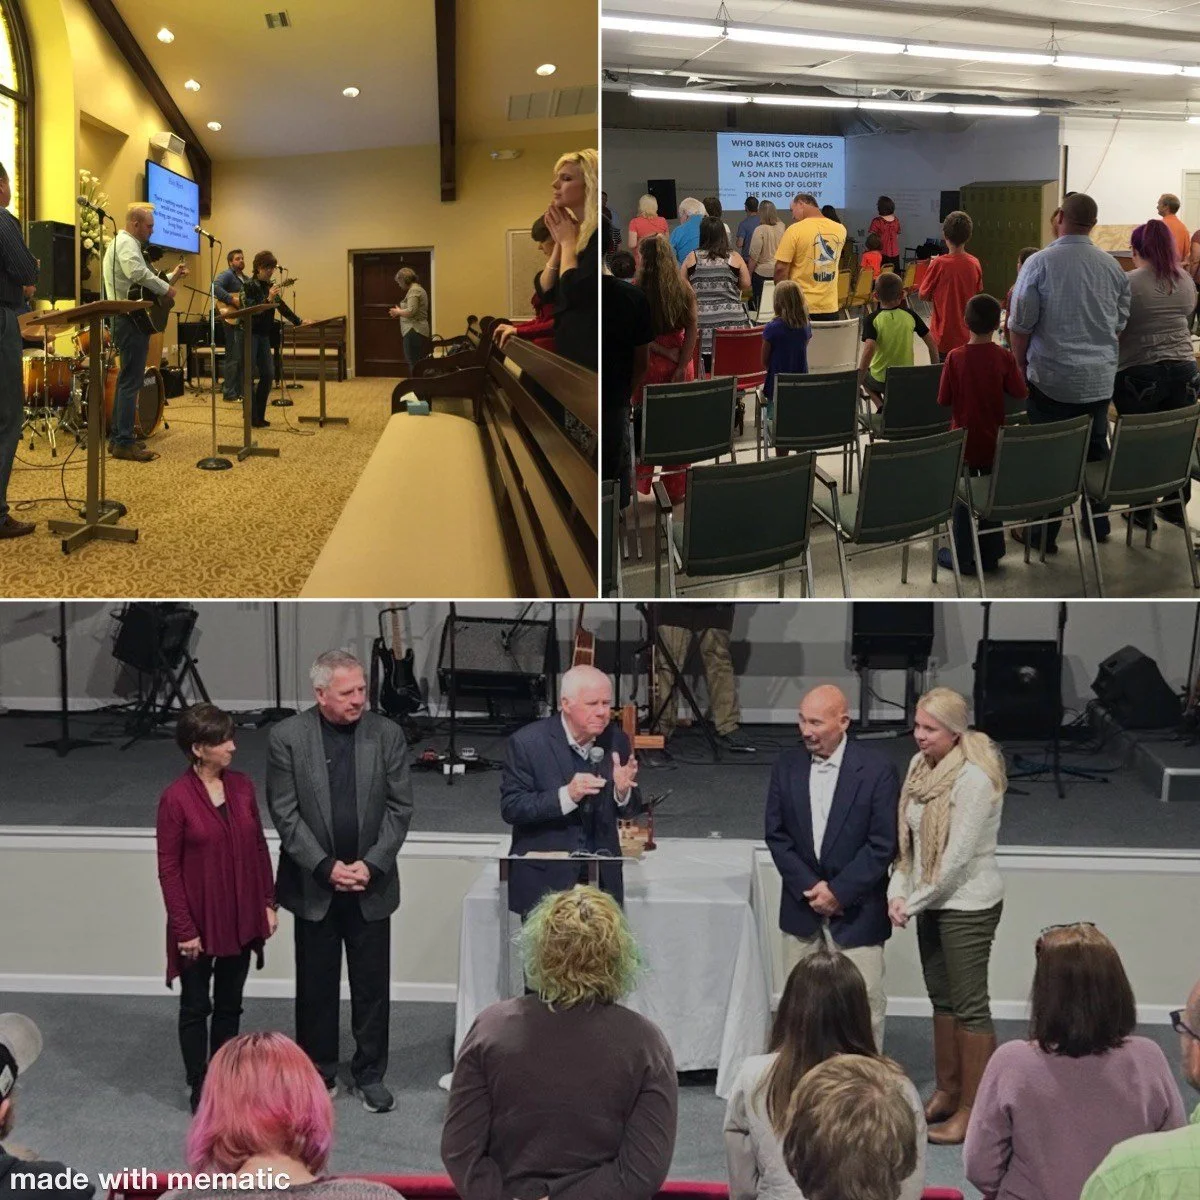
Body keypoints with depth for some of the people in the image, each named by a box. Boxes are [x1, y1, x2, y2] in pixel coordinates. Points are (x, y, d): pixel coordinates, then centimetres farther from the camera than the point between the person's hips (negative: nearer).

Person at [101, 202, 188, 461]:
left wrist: (172, 277, 16)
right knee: (132, 381, -11)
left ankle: (117, 438, 18)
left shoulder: (127, 243, 23)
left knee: (126, 379, 14)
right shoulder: (126, 243, -11)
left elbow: (141, 280, 25)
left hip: (129, 319, 11)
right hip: (131, 319, -11)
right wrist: (166, 288, -19)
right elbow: (139, 274, -30)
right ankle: (124, 443, -12)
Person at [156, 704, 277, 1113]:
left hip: (240, 918, 5)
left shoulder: (242, 786, -1)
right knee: (196, 1007, 10)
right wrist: (184, 929, -13)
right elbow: (168, 869, -12)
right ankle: (200, 1089, 23)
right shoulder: (175, 799, -16)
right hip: (199, 922, -5)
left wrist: (269, 903, 5)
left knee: (230, 1004, 15)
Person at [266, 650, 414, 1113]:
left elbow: (399, 808, -2)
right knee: (316, 986, 11)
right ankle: (319, 1073, 27)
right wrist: (326, 866, -14)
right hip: (313, 884, -1)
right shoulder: (287, 737, -8)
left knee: (372, 985, 9)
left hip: (371, 882, 1)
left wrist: (371, 864, -11)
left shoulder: (387, 734, -4)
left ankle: (370, 1074, 24)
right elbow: (285, 813, -8)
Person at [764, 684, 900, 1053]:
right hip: (802, 908, 4)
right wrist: (809, 888, -8)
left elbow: (883, 845, -11)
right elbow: (776, 835, 2)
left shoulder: (877, 770, -11)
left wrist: (839, 891, -14)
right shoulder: (787, 765, 1)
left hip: (856, 911, -4)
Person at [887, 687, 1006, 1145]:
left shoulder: (974, 778, -21)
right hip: (932, 902, 8)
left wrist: (914, 902, -14)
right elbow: (906, 837, 7)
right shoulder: (920, 764, 3)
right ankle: (946, 1092, 31)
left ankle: (973, 1109, 12)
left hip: (968, 905, -8)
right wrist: (898, 892, -5)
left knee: (969, 1005, 1)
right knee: (941, 998, 17)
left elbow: (958, 857, -22)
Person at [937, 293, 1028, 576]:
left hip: (964, 438, -2)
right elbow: (1020, 393, -5)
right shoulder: (1004, 357, -11)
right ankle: (990, 554, 21)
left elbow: (944, 399, -10)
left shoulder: (955, 357, -14)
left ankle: (964, 556, 15)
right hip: (994, 439, 2)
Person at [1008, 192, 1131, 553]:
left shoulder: (1040, 263, -10)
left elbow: (1020, 324, -9)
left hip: (1051, 377, -4)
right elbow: (1120, 323, 13)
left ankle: (1043, 534, 8)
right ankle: (1098, 523, 27)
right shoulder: (1112, 266, 3)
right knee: (1096, 451, 16)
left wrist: (1021, 364, 5)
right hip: (1100, 378, 4)